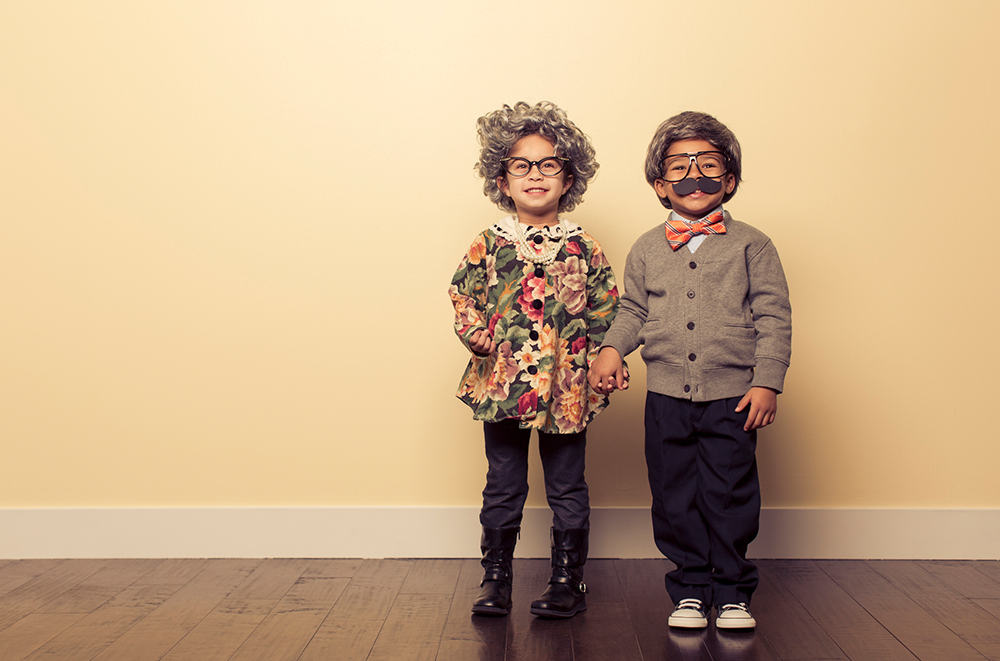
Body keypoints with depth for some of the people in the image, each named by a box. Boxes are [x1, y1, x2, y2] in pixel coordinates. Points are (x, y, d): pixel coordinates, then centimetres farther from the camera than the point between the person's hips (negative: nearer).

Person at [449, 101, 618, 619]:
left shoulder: (584, 248, 0)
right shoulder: (488, 245, 1)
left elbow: (606, 310, 1)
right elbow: (464, 300, 2)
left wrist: (595, 362, -8)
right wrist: (482, 339, -13)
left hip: (565, 386, 0)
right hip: (502, 383, 1)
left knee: (567, 489, 10)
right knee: (502, 488, 12)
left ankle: (567, 581, 23)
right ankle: (495, 579, 24)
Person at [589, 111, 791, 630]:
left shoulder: (750, 245, 2)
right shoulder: (646, 250, 9)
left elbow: (774, 317, 0)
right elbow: (632, 311, 16)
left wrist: (767, 381, -7)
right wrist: (612, 349, -2)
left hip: (732, 397, -2)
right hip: (667, 397, 2)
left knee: (729, 498, 3)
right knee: (675, 500, 7)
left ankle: (732, 592, 20)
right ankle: (691, 590, 22)